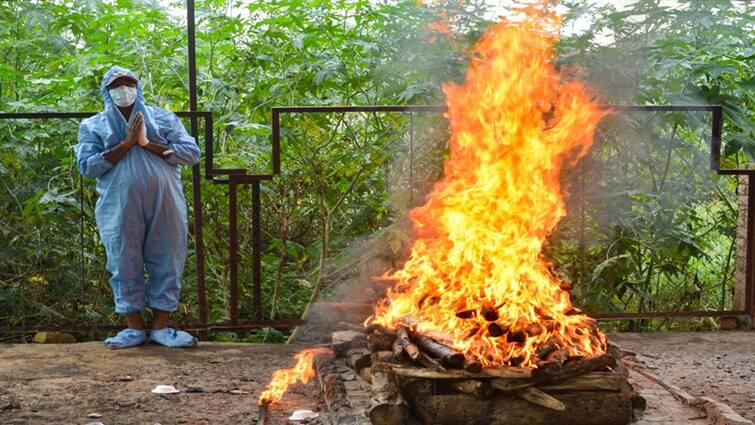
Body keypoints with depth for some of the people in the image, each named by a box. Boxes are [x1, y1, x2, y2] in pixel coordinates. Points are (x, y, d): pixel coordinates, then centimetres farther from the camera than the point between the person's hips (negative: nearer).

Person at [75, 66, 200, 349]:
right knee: (125, 267, 3)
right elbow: (87, 166, -5)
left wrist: (148, 144, -9)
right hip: (121, 210, 0)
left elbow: (192, 153, 0)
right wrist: (125, 144, -11)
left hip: (165, 207, 1)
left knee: (166, 265, 2)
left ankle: (161, 327, 12)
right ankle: (134, 328, 14)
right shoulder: (93, 126, 9)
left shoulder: (164, 118, 10)